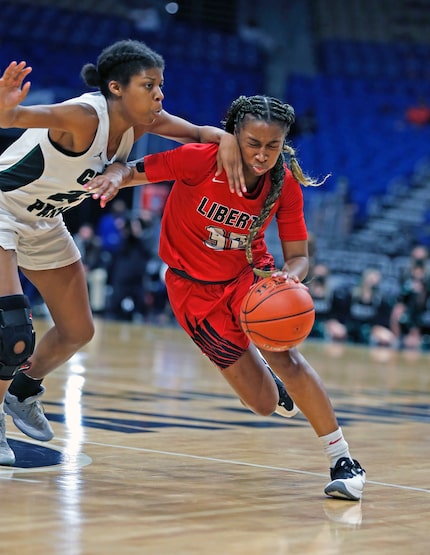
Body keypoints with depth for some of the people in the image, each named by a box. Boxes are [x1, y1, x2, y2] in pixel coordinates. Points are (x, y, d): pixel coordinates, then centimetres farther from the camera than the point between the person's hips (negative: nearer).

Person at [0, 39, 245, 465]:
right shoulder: (84, 117, -32)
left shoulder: (141, 121, -10)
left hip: (43, 222, 8)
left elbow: (200, 133, -1)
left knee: (77, 331, 15)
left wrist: (226, 139, -25)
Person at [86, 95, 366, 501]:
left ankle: (342, 460, -16)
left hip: (249, 275, 2)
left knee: (284, 356, -28)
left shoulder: (285, 184, -14)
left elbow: (298, 256, -9)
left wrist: (288, 276, -32)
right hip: (195, 287, -2)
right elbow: (135, 170, -12)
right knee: (265, 404, -7)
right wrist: (114, 176, -37)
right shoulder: (201, 160, -23)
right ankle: (266, 379, 33)